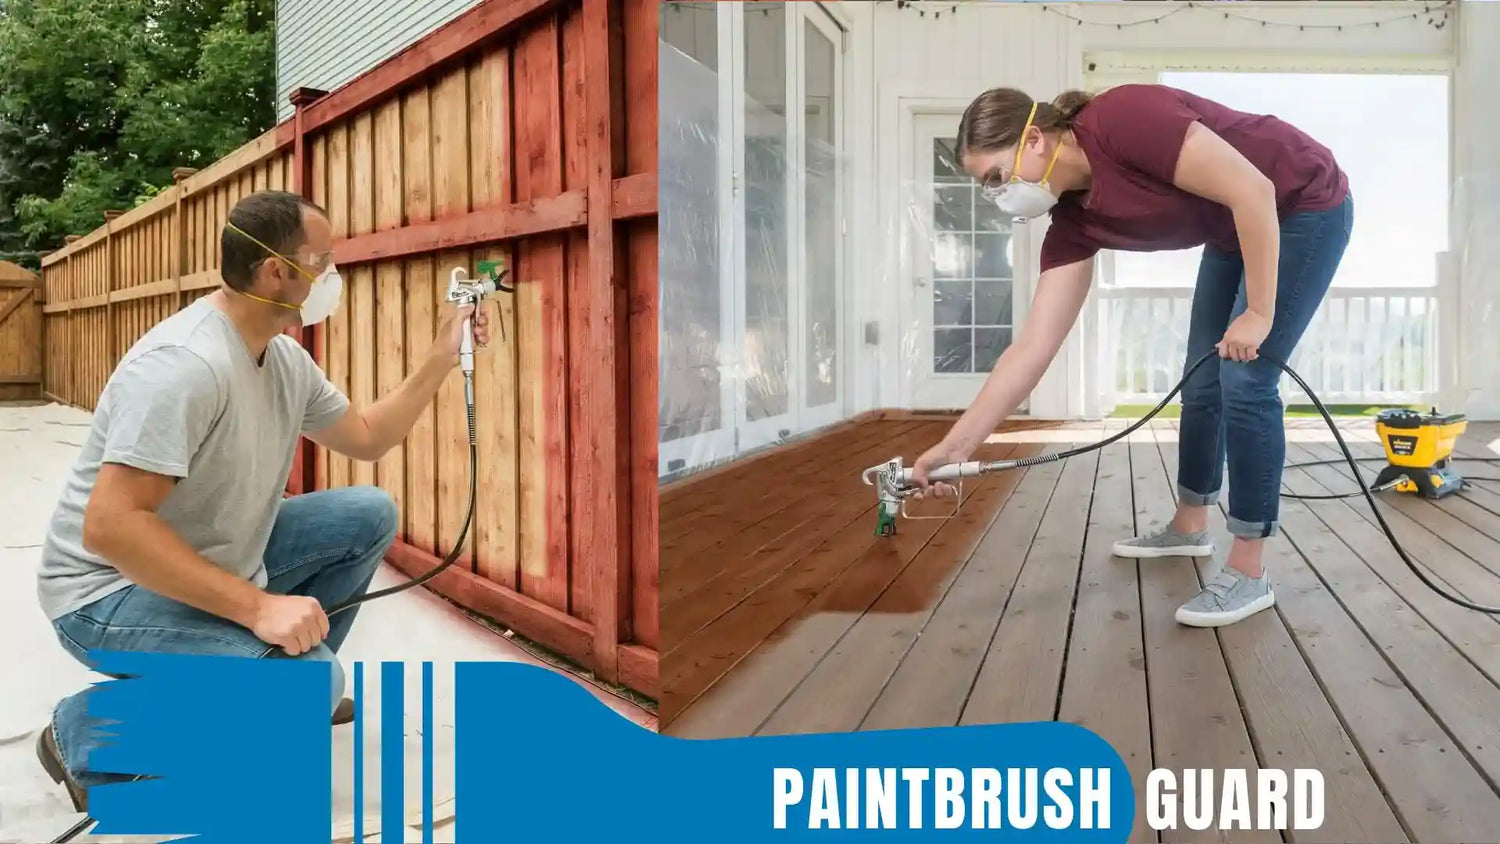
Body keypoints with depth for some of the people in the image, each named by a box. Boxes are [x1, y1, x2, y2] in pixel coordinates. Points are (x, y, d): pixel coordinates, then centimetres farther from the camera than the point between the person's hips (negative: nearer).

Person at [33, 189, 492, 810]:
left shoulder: (286, 358, 1)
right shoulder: (185, 363, -28)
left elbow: (365, 438, 15)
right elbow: (109, 526, -32)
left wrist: (442, 358, 6)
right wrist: (255, 606, -34)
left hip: (218, 562, 9)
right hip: (112, 588, -9)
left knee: (368, 515, 6)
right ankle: (87, 735, -5)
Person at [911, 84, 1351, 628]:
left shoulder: (1122, 121, -31)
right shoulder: (1074, 220, -9)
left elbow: (1253, 191, -30)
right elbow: (1033, 347, -13)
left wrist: (1258, 312, -24)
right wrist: (956, 446, -15)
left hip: (1305, 207, -8)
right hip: (1234, 233, 8)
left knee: (1243, 381, -12)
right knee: (1203, 383, 12)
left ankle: (1249, 574, -3)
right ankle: (1189, 526, 31)